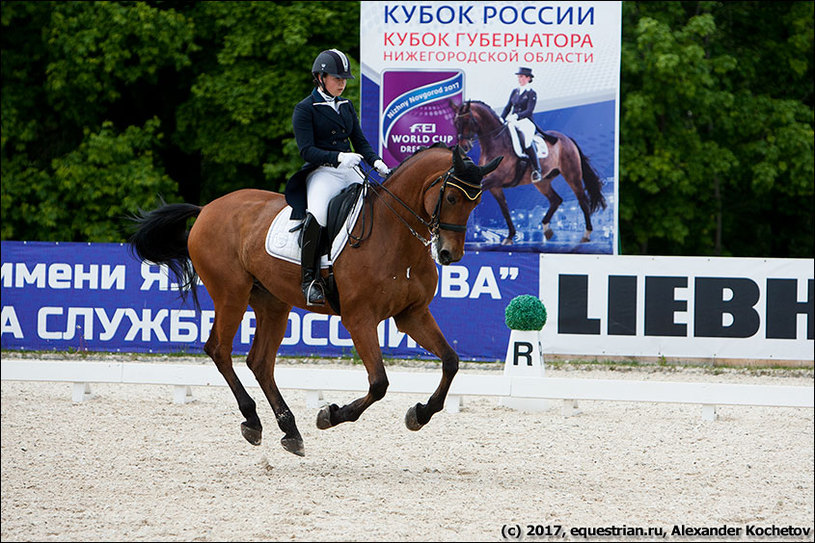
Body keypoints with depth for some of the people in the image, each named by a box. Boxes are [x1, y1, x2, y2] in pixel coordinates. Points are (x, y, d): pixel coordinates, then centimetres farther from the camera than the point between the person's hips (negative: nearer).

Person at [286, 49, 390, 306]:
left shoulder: (346, 107, 18)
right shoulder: (305, 109, -1)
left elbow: (360, 142, 18)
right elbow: (307, 151, -10)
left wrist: (376, 162, -2)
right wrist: (338, 157, -25)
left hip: (350, 172, 6)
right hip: (321, 172, -6)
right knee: (316, 215, -34)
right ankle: (309, 277, -25)